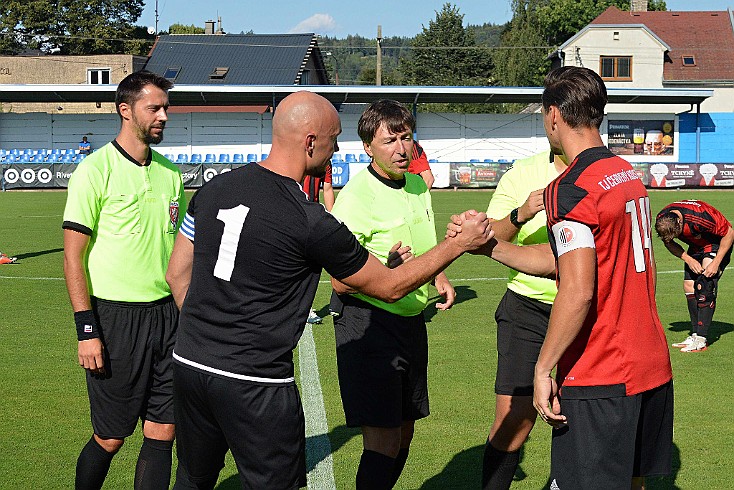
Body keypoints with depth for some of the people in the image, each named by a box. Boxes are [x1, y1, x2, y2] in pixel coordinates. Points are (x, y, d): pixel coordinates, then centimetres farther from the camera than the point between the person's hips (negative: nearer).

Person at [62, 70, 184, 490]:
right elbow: (73, 255, -9)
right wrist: (86, 330, -14)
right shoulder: (96, 169, -8)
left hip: (167, 313, 6)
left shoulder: (171, 173, 10)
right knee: (110, 439, 3)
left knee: (163, 432, 6)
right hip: (115, 316, -5)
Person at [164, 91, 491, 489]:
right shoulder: (312, 224, -15)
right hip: (255, 385, -6)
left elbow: (176, 274, 12)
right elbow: (391, 287, -3)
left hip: (188, 364, 7)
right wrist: (459, 244, 7)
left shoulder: (214, 189, 2)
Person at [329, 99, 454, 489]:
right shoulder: (357, 195, -17)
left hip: (411, 319, 8)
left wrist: (440, 278, 7)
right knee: (383, 440, -12)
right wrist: (387, 271, -34)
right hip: (368, 321, -8)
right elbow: (341, 283, -18)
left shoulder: (418, 184, 8)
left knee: (404, 432, 16)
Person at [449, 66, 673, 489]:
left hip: (600, 379, -9)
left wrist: (543, 367, -16)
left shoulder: (571, 189, -17)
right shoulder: (628, 173, 11)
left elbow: (578, 291, -24)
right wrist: (486, 243, 13)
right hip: (652, 365, 9)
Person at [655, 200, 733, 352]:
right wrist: (689, 260, -15)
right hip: (697, 246, 7)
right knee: (689, 286, -3)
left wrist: (716, 263, -24)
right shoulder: (661, 220, -21)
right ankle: (695, 335, 5)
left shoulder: (700, 217, -38)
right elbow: (669, 243, 0)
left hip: (718, 244, -7)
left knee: (704, 284, -19)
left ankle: (700, 340, -21)